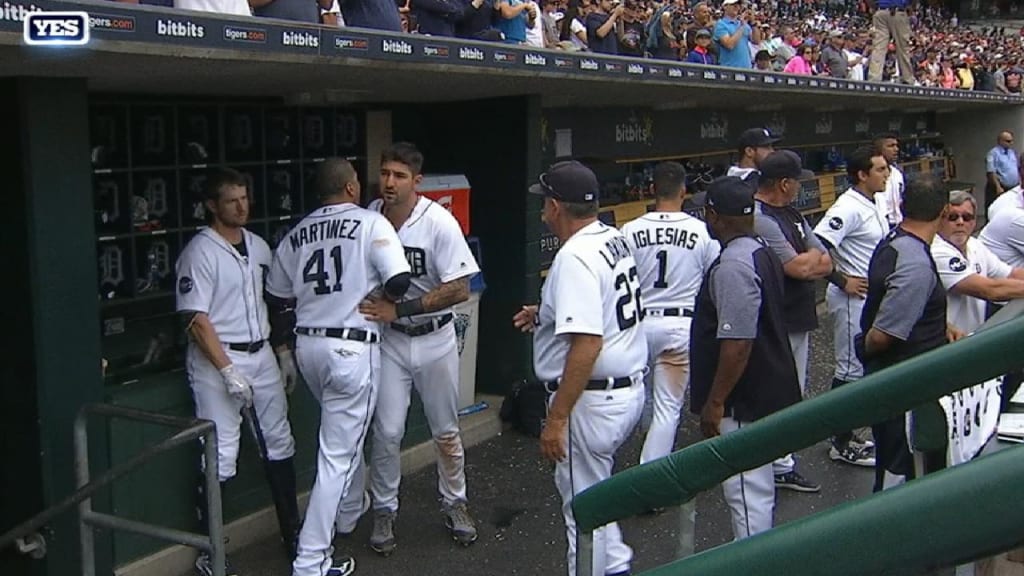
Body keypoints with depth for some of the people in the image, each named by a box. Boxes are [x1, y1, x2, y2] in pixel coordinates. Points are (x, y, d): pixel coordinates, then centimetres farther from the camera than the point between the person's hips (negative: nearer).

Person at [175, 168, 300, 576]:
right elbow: (195, 320, -16)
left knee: (279, 442, 11)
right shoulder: (199, 252, -11)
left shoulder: (258, 246, 10)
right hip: (217, 360, -7)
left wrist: (284, 352, 15)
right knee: (221, 456, -5)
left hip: (262, 356, 7)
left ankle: (292, 531, 23)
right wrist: (228, 370, -19)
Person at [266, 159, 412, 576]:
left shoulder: (297, 233, 7)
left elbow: (276, 298, 12)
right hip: (352, 347, -6)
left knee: (346, 433, 30)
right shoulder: (370, 223, -8)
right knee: (338, 454, -2)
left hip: (308, 344, 7)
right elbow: (399, 280, -17)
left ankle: (350, 512, 47)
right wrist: (385, 301, 4)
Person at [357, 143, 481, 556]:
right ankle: (384, 511, 17)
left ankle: (454, 504, 30)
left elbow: (459, 290, -21)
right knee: (387, 431, 0)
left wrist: (398, 309, -23)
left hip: (435, 338, -1)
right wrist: (372, 312, -3)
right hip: (389, 339, 2)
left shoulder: (439, 222, -19)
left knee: (446, 431, 11)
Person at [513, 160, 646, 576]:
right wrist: (547, 314, 23)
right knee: (586, 490, 25)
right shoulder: (616, 239, 8)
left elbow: (587, 344, -28)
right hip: (629, 388, 10)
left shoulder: (575, 256, -21)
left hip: (593, 399, -10)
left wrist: (556, 418, -25)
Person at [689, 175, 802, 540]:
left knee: (746, 490, -3)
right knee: (754, 486, 23)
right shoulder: (762, 253, 11)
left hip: (744, 400, -11)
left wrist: (714, 402, -19)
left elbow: (737, 343, -27)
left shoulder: (733, 266, -22)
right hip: (765, 391, 11)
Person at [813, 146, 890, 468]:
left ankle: (847, 437, 28)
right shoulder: (848, 208, -21)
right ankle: (842, 445, 7)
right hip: (852, 298, -10)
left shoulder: (870, 204, 10)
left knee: (860, 368, 17)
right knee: (850, 370, -3)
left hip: (870, 297, 10)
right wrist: (842, 281, -22)